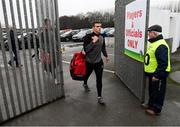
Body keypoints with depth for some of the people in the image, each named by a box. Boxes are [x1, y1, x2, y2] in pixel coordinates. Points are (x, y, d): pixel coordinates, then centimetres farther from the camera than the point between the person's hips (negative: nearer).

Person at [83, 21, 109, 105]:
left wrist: (106, 56, 25)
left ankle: (99, 97, 9)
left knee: (99, 79, -2)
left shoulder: (102, 37, -1)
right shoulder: (88, 37, -17)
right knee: (87, 74, 23)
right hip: (89, 61, -2)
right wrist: (93, 42, -32)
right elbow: (86, 49, -24)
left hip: (98, 61, 3)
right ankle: (85, 84, 56)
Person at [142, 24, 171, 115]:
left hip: (158, 74, -10)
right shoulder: (154, 43, 10)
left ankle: (156, 109, 22)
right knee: (152, 90, 23)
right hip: (152, 73, 10)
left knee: (158, 92, 6)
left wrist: (157, 75, -26)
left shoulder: (161, 46, -25)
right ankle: (151, 104, 41)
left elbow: (163, 63, -28)